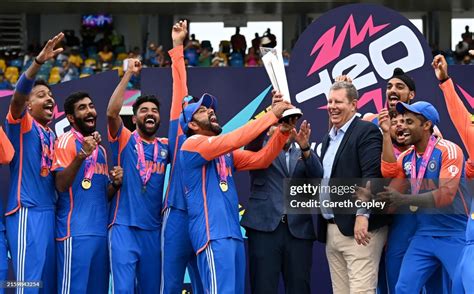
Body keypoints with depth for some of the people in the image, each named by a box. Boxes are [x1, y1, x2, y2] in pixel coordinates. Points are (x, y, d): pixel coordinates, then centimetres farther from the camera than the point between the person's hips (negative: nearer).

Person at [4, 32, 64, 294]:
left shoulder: (51, 135, 20)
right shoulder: (21, 124, -1)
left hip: (50, 212, 8)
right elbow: (18, 94, -22)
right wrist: (39, 61, -35)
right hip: (27, 212, -8)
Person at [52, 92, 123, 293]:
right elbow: (61, 185, -16)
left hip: (101, 230, 8)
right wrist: (82, 155, -27)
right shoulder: (67, 141, -3)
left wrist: (115, 183, 2)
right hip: (76, 231, -8)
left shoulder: (100, 148, 19)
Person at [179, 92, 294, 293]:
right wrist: (273, 115, -13)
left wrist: (283, 131, 0)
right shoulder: (193, 144, -4)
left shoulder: (226, 152, 21)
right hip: (213, 234, -9)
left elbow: (261, 159, 14)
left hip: (233, 233, 9)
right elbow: (234, 140, -16)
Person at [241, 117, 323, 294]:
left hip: (298, 230, 2)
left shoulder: (304, 154, 19)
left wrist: (305, 148, -16)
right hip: (265, 227, -2)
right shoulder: (262, 150, 13)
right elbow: (251, 141, -9)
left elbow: (317, 176, 1)